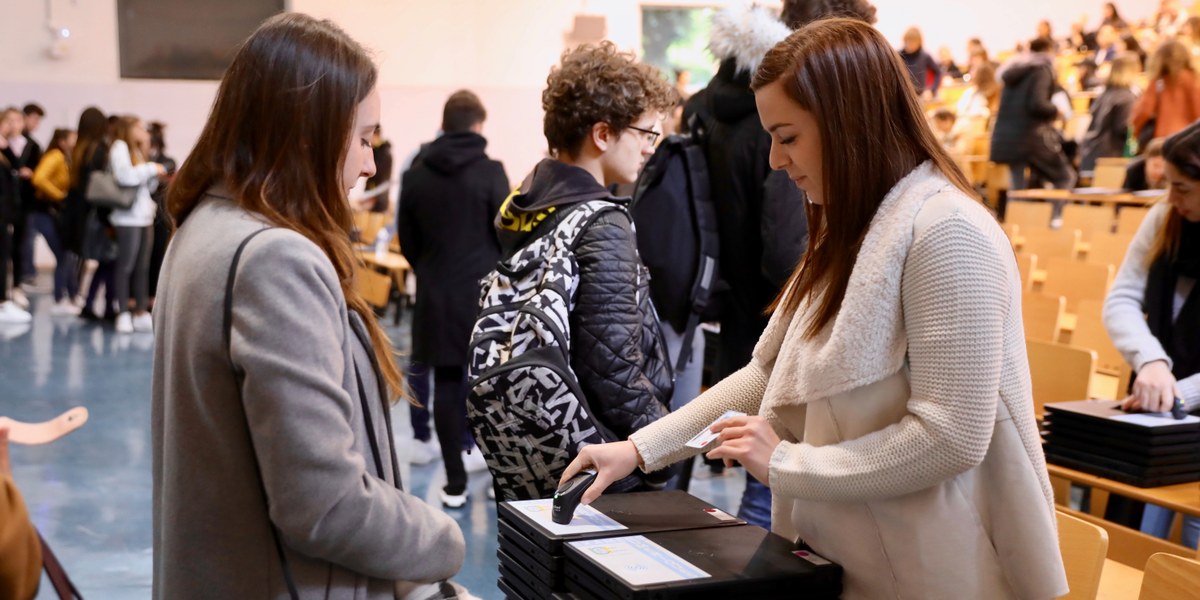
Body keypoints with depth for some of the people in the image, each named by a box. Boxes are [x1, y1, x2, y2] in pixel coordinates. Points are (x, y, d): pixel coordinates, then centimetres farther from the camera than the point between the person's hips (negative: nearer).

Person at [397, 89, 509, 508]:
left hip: (437, 296, 3)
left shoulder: (416, 174, 2)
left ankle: (455, 483, 8)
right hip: (484, 293, -2)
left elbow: (408, 243, 7)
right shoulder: (490, 172, -9)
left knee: (447, 385, 6)